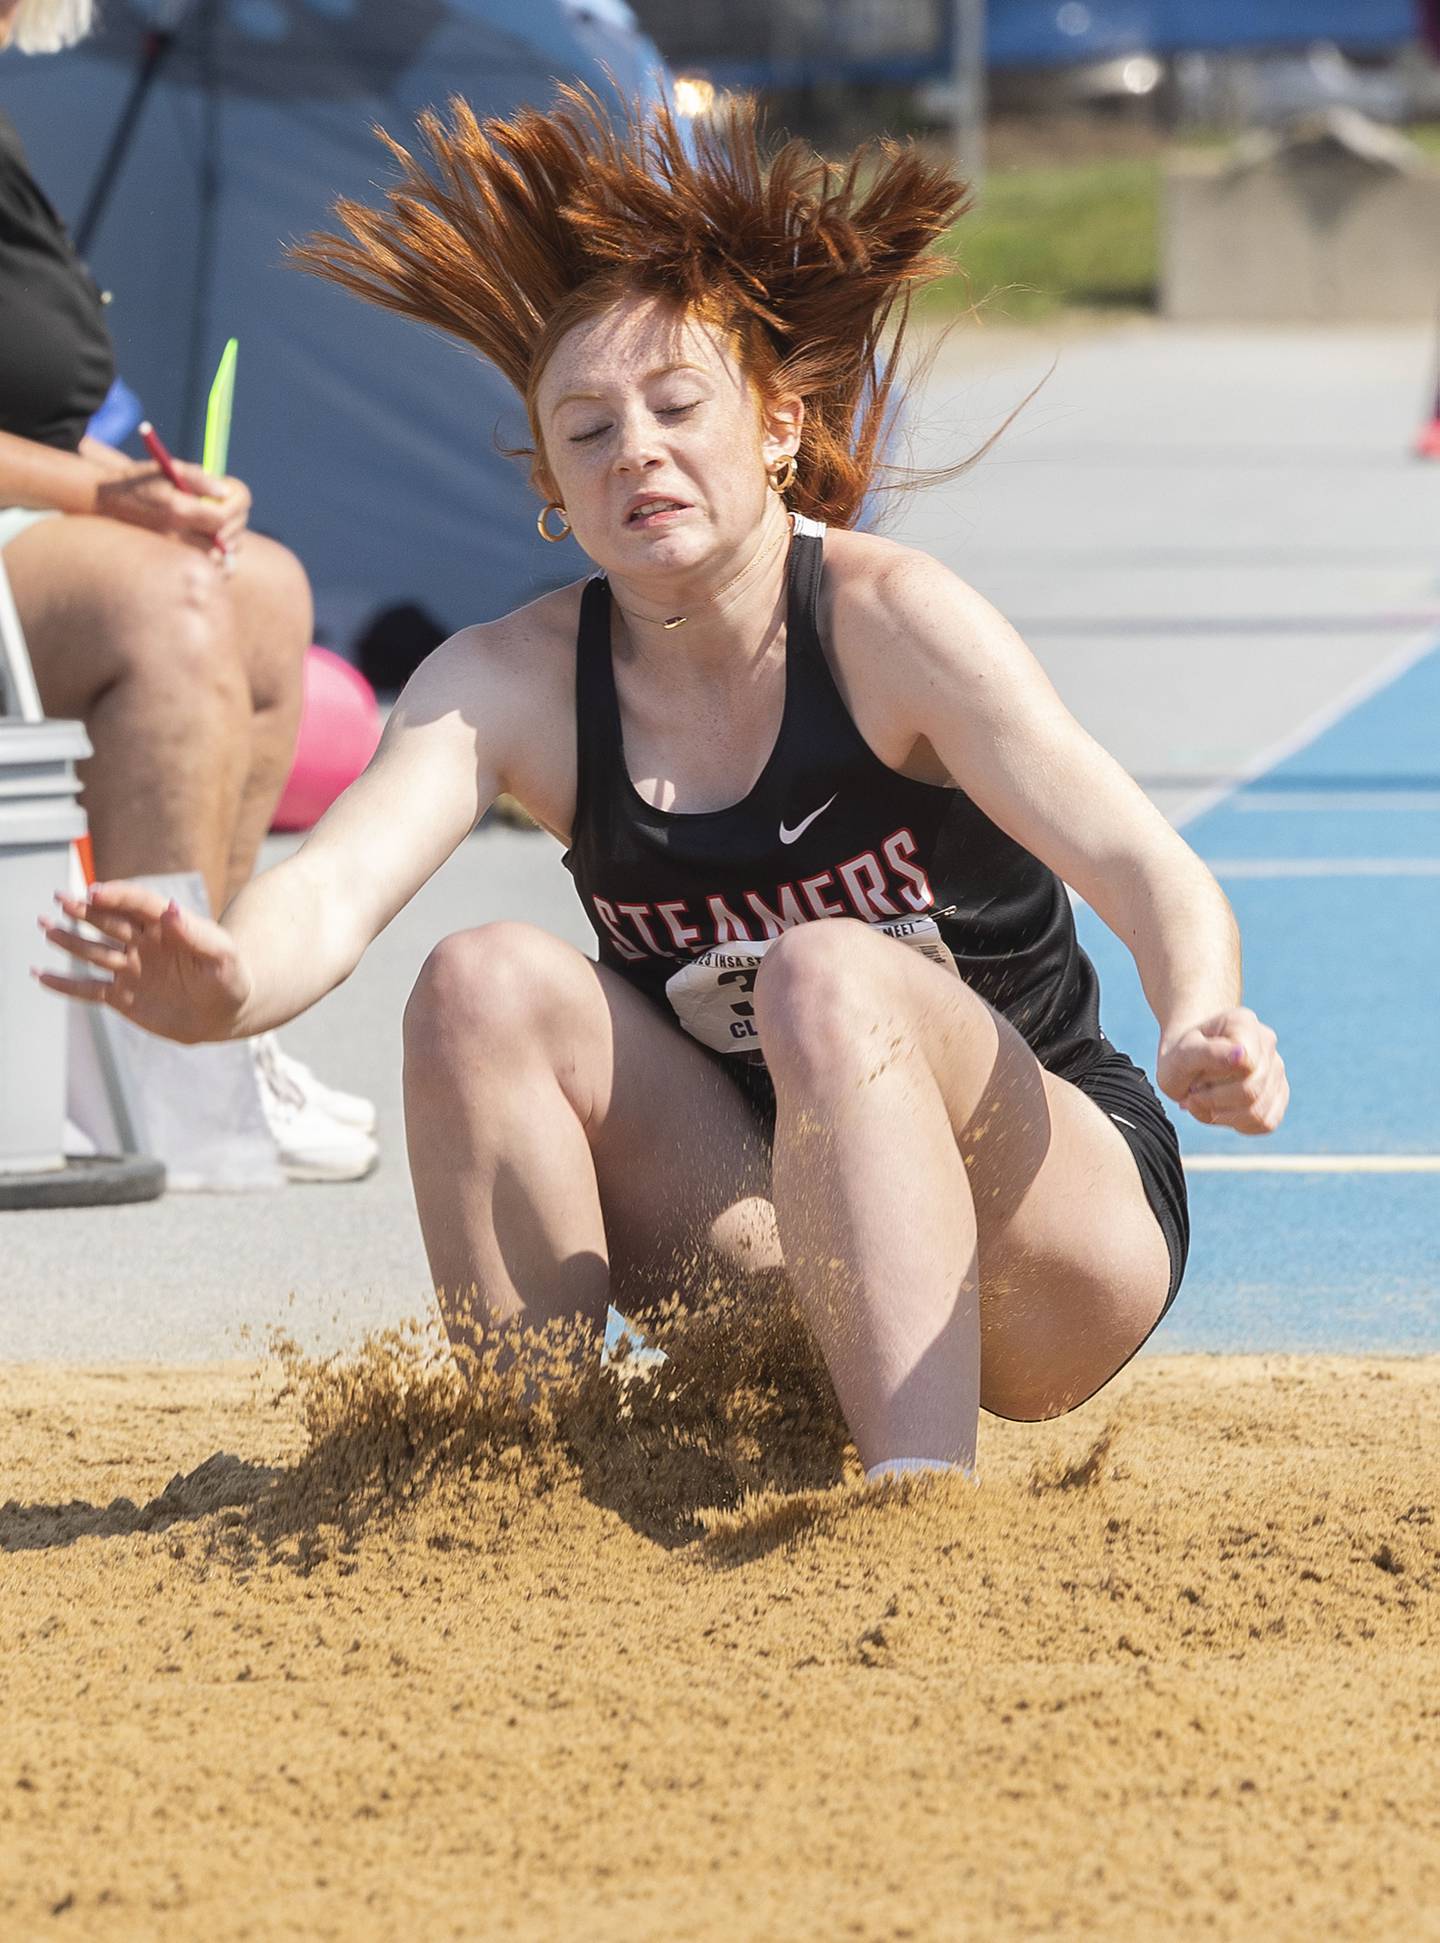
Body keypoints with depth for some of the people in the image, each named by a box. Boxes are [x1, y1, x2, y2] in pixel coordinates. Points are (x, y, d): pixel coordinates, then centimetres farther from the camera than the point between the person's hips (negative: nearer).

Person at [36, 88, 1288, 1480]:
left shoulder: (887, 622, -14)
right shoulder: (512, 682, -3)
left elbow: (1139, 866, -26)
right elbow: (340, 883, -21)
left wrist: (1201, 1021, -50)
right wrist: (225, 985, -45)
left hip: (1049, 1236, -4)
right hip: (773, 1255, 4)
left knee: (830, 980, -32)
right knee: (486, 985, -17)